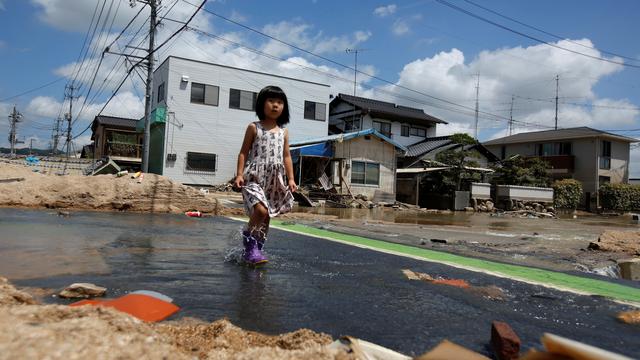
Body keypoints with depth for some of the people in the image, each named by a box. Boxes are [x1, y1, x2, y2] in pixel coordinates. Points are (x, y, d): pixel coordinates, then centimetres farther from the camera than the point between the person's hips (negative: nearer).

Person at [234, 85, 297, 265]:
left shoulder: (283, 132, 13)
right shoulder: (254, 128, 3)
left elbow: (286, 156, 13)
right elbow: (244, 152, 2)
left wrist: (290, 178, 4)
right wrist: (239, 174, -9)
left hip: (275, 180, 5)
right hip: (255, 177, -4)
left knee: (267, 216, 7)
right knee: (261, 210, -24)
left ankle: (255, 249, 18)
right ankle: (249, 240, -3)